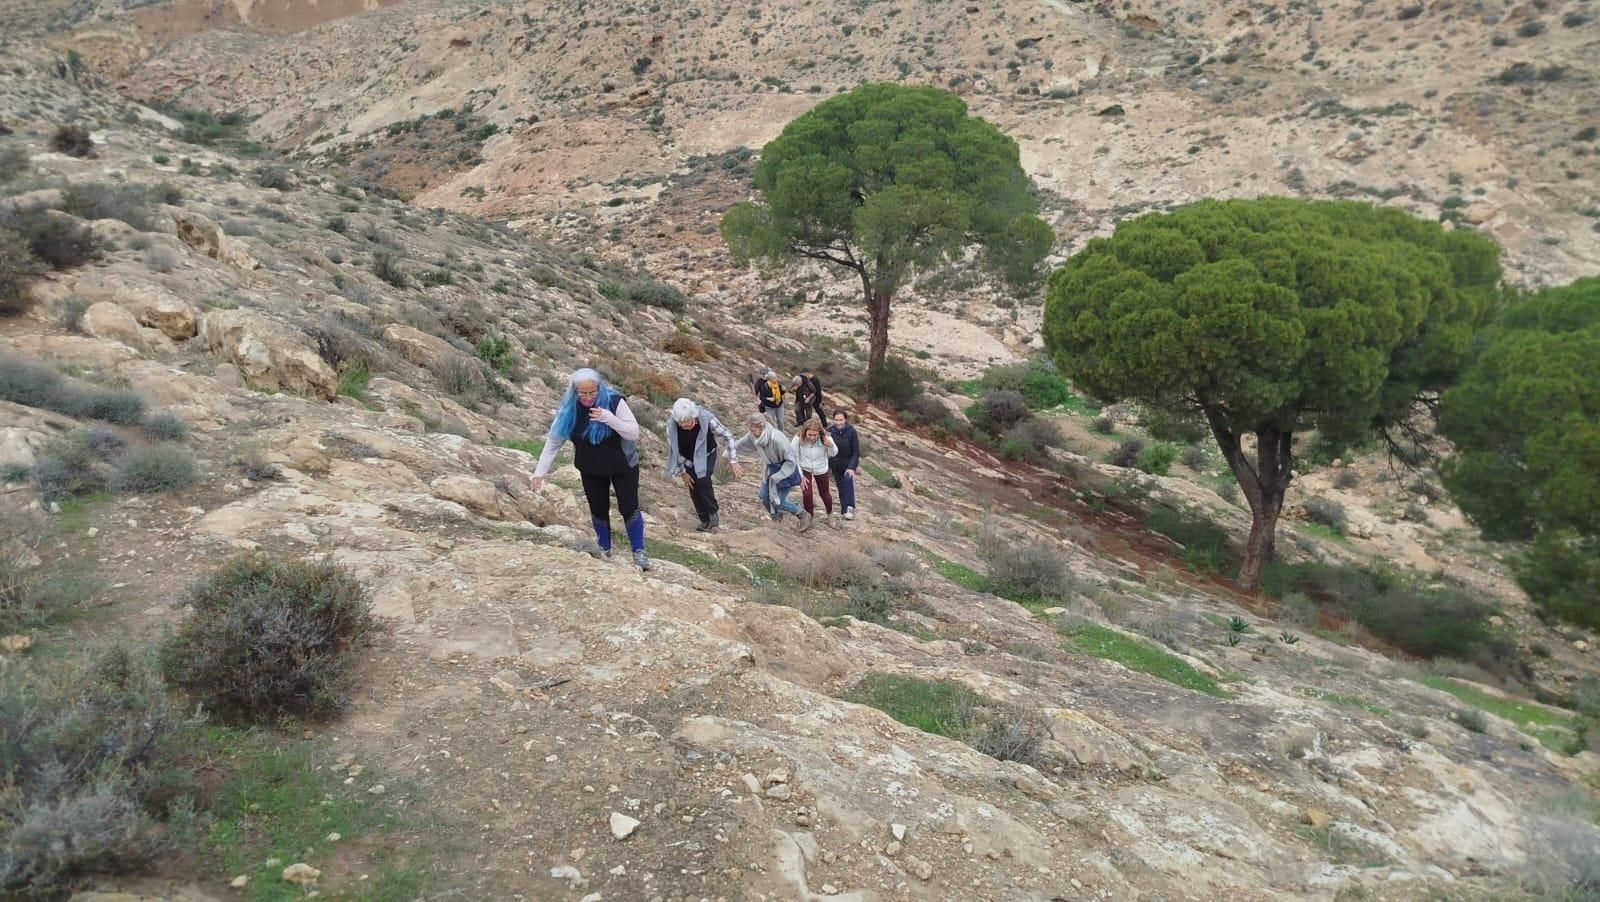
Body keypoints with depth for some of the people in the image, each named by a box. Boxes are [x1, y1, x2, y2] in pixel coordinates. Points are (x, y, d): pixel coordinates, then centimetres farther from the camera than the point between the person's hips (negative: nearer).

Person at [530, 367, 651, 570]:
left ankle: (639, 551, 12)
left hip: (623, 466, -2)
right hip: (591, 469, 3)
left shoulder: (614, 401, -24)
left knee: (629, 507, -2)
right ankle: (604, 548, 31)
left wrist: (609, 418, -38)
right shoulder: (569, 409, -17)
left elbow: (634, 433, -24)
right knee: (598, 508, 11)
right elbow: (553, 441, -11)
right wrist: (541, 471, -15)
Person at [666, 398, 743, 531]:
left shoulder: (707, 419, -32)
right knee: (693, 488, -2)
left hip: (706, 455, -2)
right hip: (688, 459, 2)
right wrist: (682, 472, -9)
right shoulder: (671, 426, -29)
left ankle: (713, 514, -5)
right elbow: (673, 450, -13)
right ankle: (705, 520, 16)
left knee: (703, 481, -23)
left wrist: (733, 460, -22)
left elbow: (727, 436, -19)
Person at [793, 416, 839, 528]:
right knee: (806, 494, -12)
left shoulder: (825, 438, -30)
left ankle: (830, 516, 48)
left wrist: (831, 446, -35)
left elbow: (833, 454, -11)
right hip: (805, 469, -1)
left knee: (824, 493, 19)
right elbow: (794, 457, -17)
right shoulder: (798, 439, -32)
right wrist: (800, 476, -15)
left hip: (821, 470, 1)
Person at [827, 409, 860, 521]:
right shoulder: (830, 431, -12)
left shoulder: (851, 431, -17)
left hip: (849, 463, -3)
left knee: (848, 481, -23)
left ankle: (850, 508, -24)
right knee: (841, 486, 9)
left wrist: (852, 467, -22)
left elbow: (856, 451, -14)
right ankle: (844, 509, 24)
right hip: (835, 465, 3)